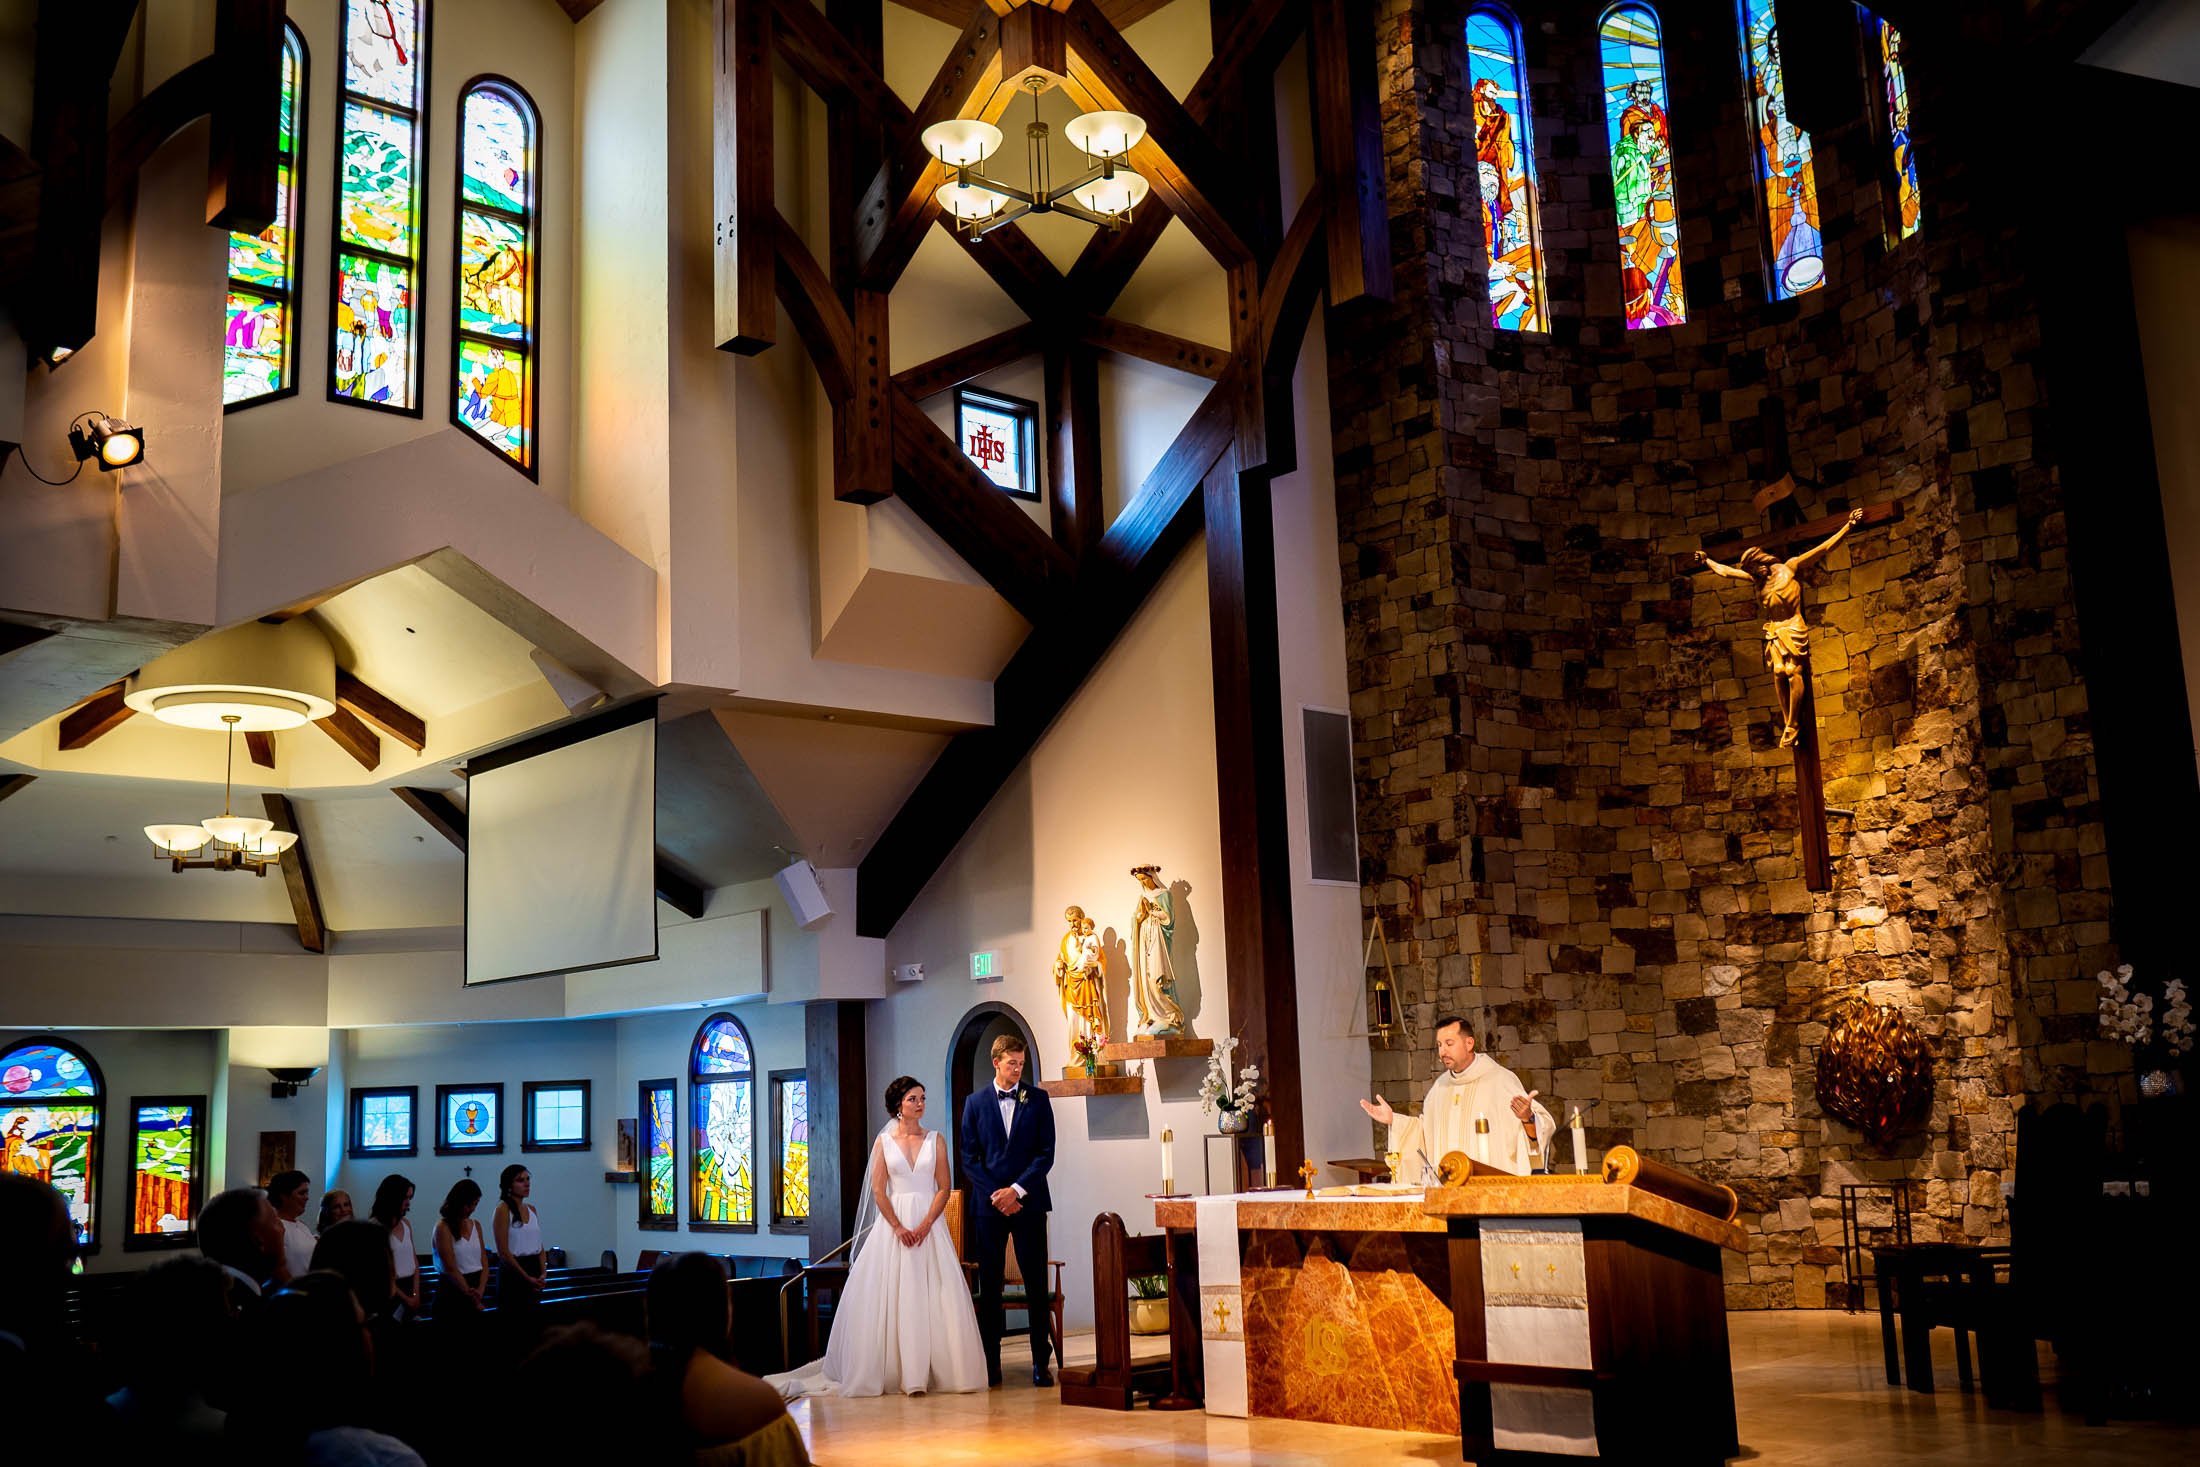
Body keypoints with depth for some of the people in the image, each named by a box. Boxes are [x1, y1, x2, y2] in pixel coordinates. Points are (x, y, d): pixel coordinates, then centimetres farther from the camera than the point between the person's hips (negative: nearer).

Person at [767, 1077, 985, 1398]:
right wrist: (899, 1227, -12)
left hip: (929, 1224, 0)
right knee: (893, 1296, -4)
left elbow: (944, 1188, 1)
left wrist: (925, 1226, -11)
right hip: (893, 1223, 0)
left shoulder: (935, 1140, 6)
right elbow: (878, 1190, 0)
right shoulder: (884, 1141, 5)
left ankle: (932, 1370, -1)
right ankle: (895, 1371, 0)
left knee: (932, 1296, -5)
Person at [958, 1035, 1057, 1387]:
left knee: (1037, 1282, 0)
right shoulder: (975, 1103, 5)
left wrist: (1017, 1190, -10)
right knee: (989, 1285, 3)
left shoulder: (1037, 1099, 4)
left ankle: (1040, 1362, 5)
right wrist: (995, 1195, -8)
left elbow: (1046, 1153, 0)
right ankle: (990, 1362, 9)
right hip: (989, 1204, 1)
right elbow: (969, 1158, 3)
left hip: (1028, 1202, 0)